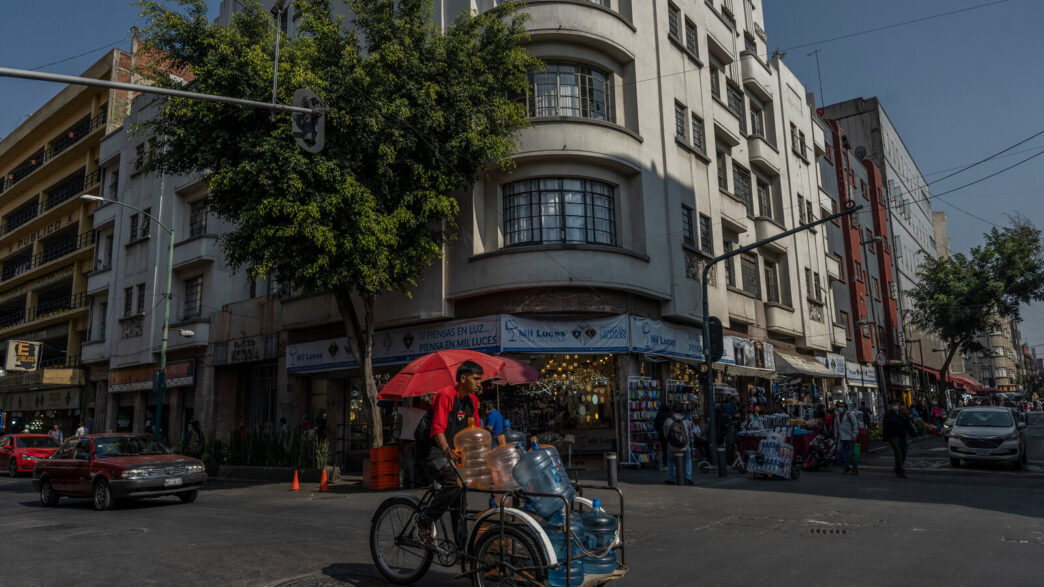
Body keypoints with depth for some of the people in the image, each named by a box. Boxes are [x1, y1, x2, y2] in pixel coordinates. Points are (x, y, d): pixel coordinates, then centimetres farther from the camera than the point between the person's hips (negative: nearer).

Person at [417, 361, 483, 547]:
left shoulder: (472, 400, 12)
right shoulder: (445, 394, -13)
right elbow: (438, 429, -21)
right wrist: (447, 450, -37)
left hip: (458, 454, 8)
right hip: (437, 454, -8)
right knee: (454, 482, -31)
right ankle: (425, 520, -13)